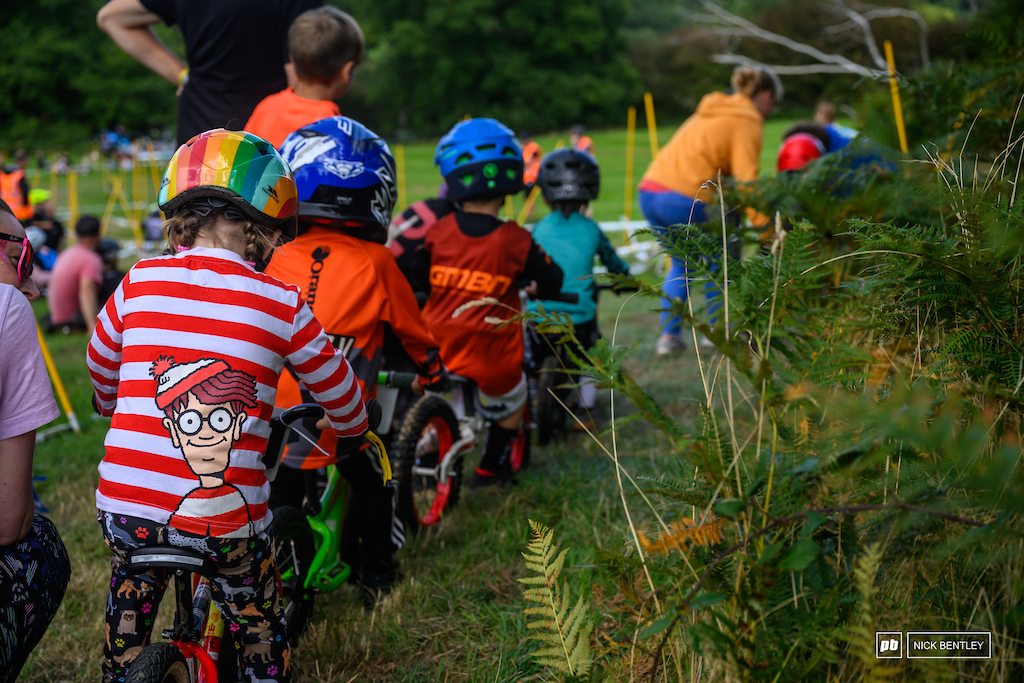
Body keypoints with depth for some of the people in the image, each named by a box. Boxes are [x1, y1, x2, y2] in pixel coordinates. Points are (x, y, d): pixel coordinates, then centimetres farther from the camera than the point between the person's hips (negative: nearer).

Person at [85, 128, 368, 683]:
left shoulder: (140, 282, 4)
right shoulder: (279, 304, -2)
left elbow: (100, 362, 23)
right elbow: (339, 392, 11)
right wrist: (348, 428, 35)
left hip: (124, 506, 2)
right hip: (226, 520, -2)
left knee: (130, 605, 30)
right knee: (262, 638, 21)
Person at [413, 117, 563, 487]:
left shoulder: (438, 232, -6)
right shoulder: (514, 240, -12)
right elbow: (552, 282, 0)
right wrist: (534, 285, 22)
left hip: (435, 346, 2)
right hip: (491, 355, -2)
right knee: (511, 402, 24)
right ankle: (491, 467, 35)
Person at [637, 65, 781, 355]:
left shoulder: (710, 111, 25)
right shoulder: (747, 123, -1)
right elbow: (747, 179, -12)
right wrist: (763, 226, -14)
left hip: (649, 192, 8)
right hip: (684, 199, -8)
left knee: (681, 263, 22)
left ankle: (668, 335, 15)